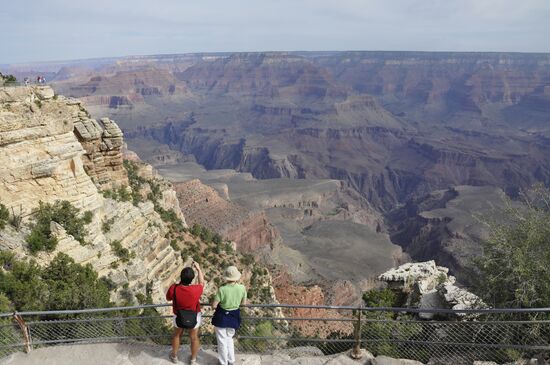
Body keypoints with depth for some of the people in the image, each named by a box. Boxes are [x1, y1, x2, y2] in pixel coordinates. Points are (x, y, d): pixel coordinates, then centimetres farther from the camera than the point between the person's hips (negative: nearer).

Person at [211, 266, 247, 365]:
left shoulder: (222, 289, -24)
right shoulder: (242, 288, -14)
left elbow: (214, 305, -17)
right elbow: (244, 303, 0)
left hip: (222, 317, -4)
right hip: (234, 317, 4)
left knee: (222, 341, 16)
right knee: (229, 339, 27)